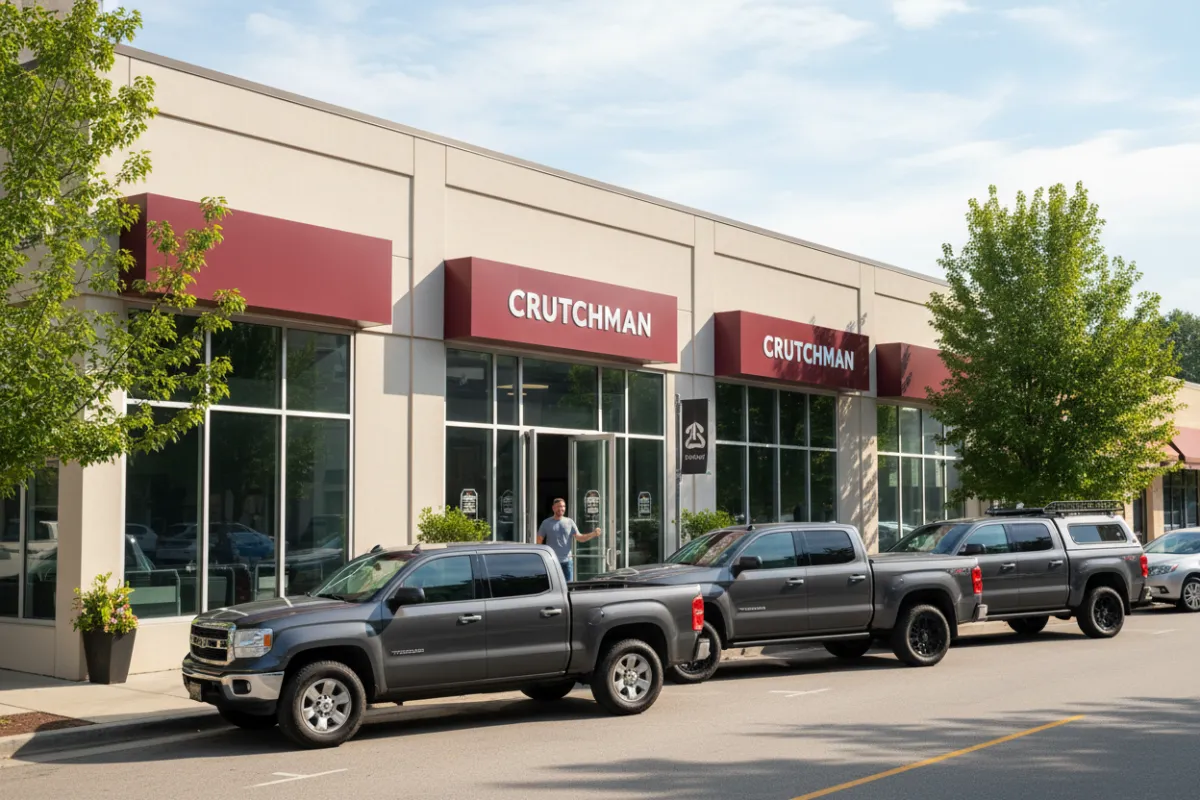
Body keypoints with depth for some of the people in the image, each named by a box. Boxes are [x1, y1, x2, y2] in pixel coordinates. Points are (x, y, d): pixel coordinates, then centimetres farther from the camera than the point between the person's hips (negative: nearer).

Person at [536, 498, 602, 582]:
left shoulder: (569, 522, 6)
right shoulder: (546, 523, 2)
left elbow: (579, 538, 0)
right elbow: (539, 541, 5)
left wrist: (594, 534, -16)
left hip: (566, 561, 1)